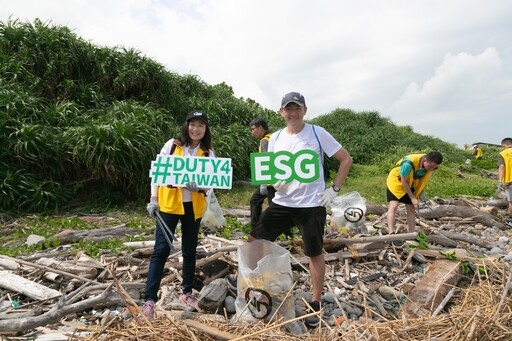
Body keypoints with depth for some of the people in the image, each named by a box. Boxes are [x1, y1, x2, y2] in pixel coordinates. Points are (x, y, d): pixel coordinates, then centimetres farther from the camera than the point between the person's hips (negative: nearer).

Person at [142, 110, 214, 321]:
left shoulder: (208, 153, 3)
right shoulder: (172, 145, 0)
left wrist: (198, 185, -23)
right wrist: (153, 199, -4)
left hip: (193, 206, 3)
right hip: (168, 203, -2)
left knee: (189, 250, 13)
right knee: (161, 249, -5)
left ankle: (187, 293, 29)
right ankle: (149, 300, 1)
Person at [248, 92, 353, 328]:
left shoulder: (317, 133, -6)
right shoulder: (275, 138, 6)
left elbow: (346, 159, -1)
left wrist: (334, 189, -7)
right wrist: (274, 182, -10)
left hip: (311, 204, -3)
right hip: (282, 203, 4)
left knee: (314, 253, 9)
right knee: (254, 240, -1)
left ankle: (316, 305, 28)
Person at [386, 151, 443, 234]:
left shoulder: (431, 165, -17)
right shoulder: (409, 163, -37)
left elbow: (424, 179, 2)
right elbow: (403, 182, -25)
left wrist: (422, 193, -10)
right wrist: (412, 198, -19)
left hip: (410, 186, 6)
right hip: (396, 181, -6)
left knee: (411, 210, 6)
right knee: (393, 206, -21)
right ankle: (391, 232, -26)